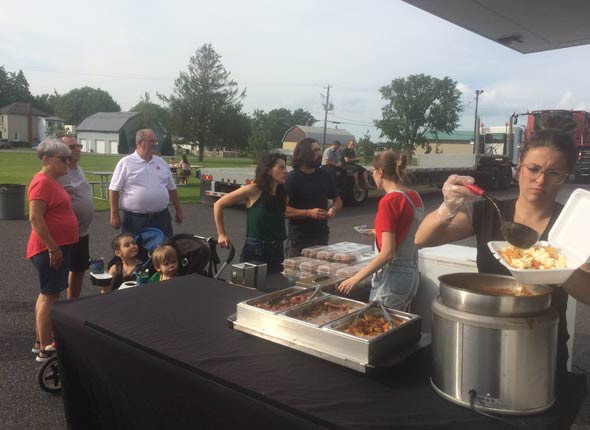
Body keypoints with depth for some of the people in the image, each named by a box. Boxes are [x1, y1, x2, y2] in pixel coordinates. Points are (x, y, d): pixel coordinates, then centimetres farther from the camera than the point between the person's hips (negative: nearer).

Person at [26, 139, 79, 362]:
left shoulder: (52, 181, 13)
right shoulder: (42, 182, -17)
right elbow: (35, 218, -24)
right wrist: (53, 248, -24)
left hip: (59, 247, 10)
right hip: (50, 249, -10)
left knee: (47, 294, 16)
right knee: (50, 296, -4)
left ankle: (41, 340, 27)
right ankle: (45, 349, 4)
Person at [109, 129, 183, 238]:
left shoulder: (161, 162, 11)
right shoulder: (125, 163, -4)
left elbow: (172, 188, 16)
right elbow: (114, 190, -4)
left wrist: (178, 210, 14)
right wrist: (115, 215, -8)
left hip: (161, 217, 4)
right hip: (134, 219, -4)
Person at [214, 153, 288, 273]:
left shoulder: (283, 196, 3)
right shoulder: (253, 191, -11)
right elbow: (218, 205, -3)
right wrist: (221, 234, -1)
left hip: (277, 252, 5)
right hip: (253, 251, -5)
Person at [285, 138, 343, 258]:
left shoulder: (324, 175, 8)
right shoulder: (291, 178, -10)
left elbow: (338, 200, 18)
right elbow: (284, 209, -16)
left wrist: (333, 209, -4)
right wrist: (309, 213, -25)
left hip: (322, 236, 5)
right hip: (298, 239, -5)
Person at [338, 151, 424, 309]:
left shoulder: (389, 201, -18)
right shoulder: (414, 196, 5)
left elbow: (388, 253, -21)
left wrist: (356, 278, -16)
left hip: (393, 277, -8)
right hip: (411, 272, 8)